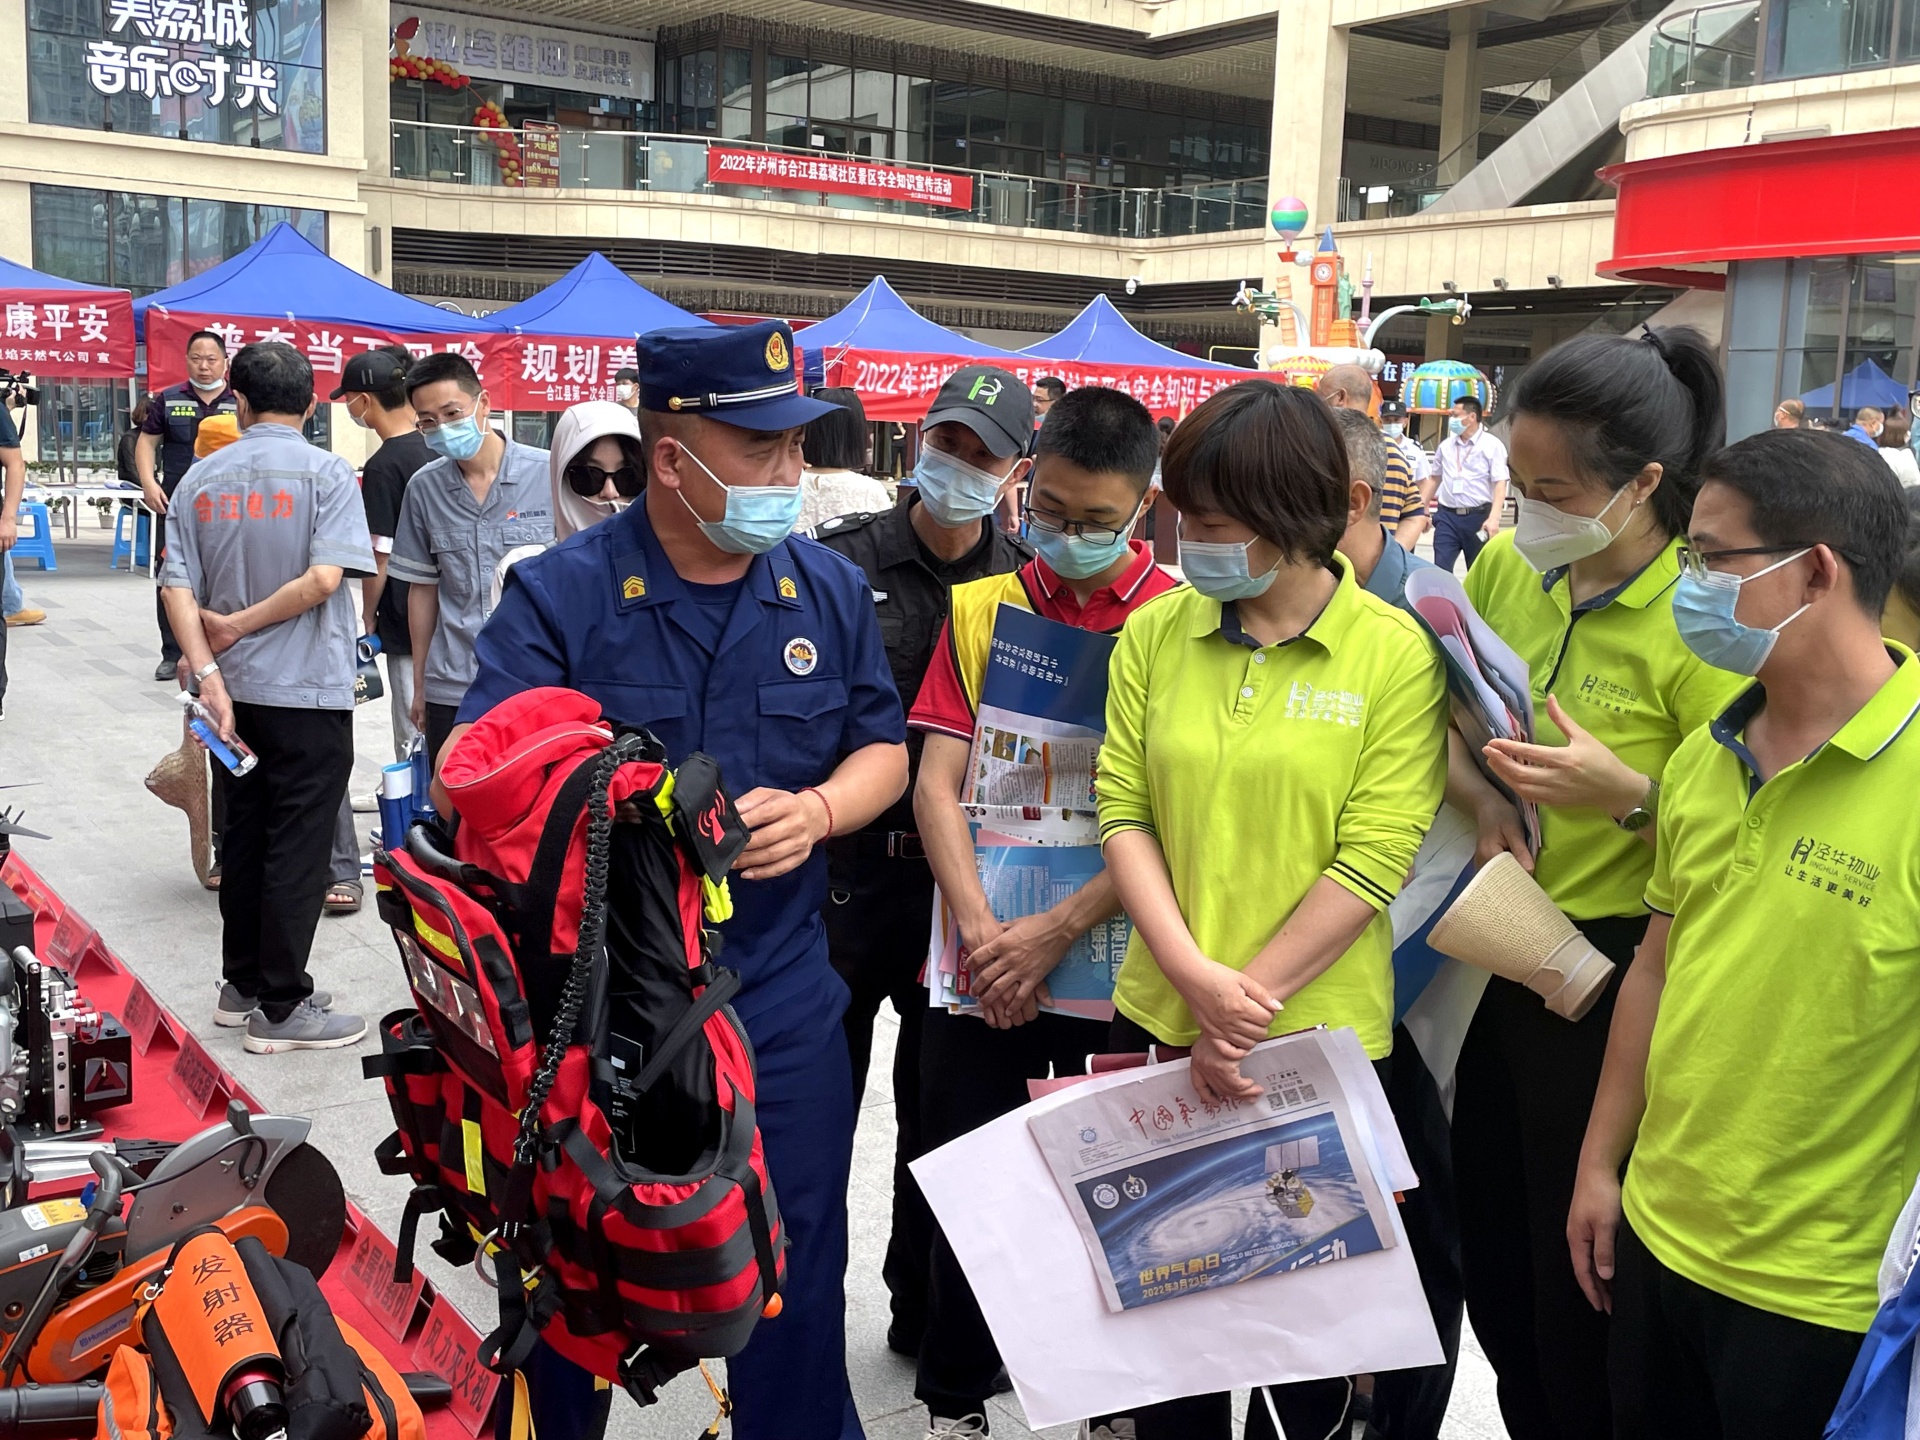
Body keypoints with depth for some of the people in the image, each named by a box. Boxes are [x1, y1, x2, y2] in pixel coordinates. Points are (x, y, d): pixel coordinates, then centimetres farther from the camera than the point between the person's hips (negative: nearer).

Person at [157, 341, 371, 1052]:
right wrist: (239, 626, -10)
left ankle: (242, 984, 27)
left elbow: (177, 586, -4)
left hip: (235, 689, 5)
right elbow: (323, 577, -21)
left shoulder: (203, 478, 4)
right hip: (309, 693, -5)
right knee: (297, 849, 1)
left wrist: (208, 672, -9)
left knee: (244, 836, 17)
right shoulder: (326, 473, -9)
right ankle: (281, 1009, 6)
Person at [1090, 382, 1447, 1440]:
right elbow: (1125, 812, -2)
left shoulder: (1395, 654, -8)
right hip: (1160, 1021, 3)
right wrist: (1196, 977, -14)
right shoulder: (1156, 633, 1)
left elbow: (1374, 858, -12)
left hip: (1318, 1035, -2)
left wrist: (1250, 999, -16)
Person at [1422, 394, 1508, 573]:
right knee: (1440, 570, -4)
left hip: (1478, 517, -3)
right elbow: (1434, 478, 18)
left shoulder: (1492, 445, -5)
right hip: (1447, 516, 3)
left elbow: (1500, 484, -11)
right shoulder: (1446, 445, 10)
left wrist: (1493, 518, -21)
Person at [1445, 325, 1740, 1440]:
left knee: (1577, 1270, 9)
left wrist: (1625, 793, -28)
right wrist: (1483, 803, -8)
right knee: (1490, 1254, 20)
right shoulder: (1506, 567, -1)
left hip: (1613, 971, -6)